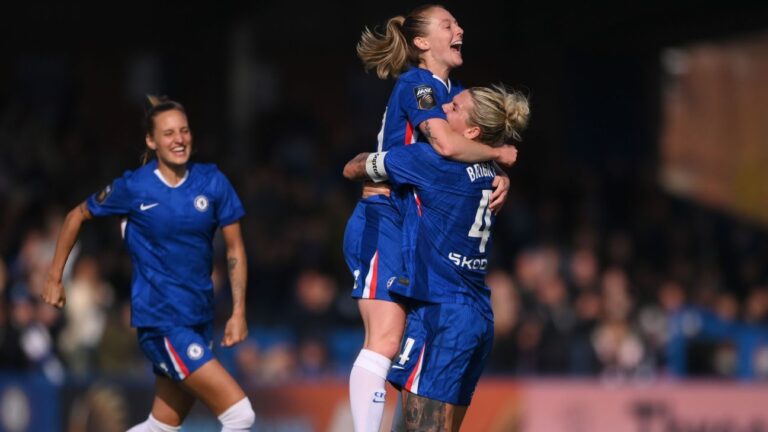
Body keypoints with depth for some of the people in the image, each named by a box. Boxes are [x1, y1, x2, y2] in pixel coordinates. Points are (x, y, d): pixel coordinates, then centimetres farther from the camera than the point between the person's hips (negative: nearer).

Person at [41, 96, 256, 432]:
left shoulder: (212, 182, 0)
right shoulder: (133, 188, -8)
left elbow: (235, 248, 6)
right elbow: (77, 216, 8)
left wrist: (238, 312, -3)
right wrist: (54, 278, 9)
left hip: (199, 318, 5)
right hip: (160, 320, -5)